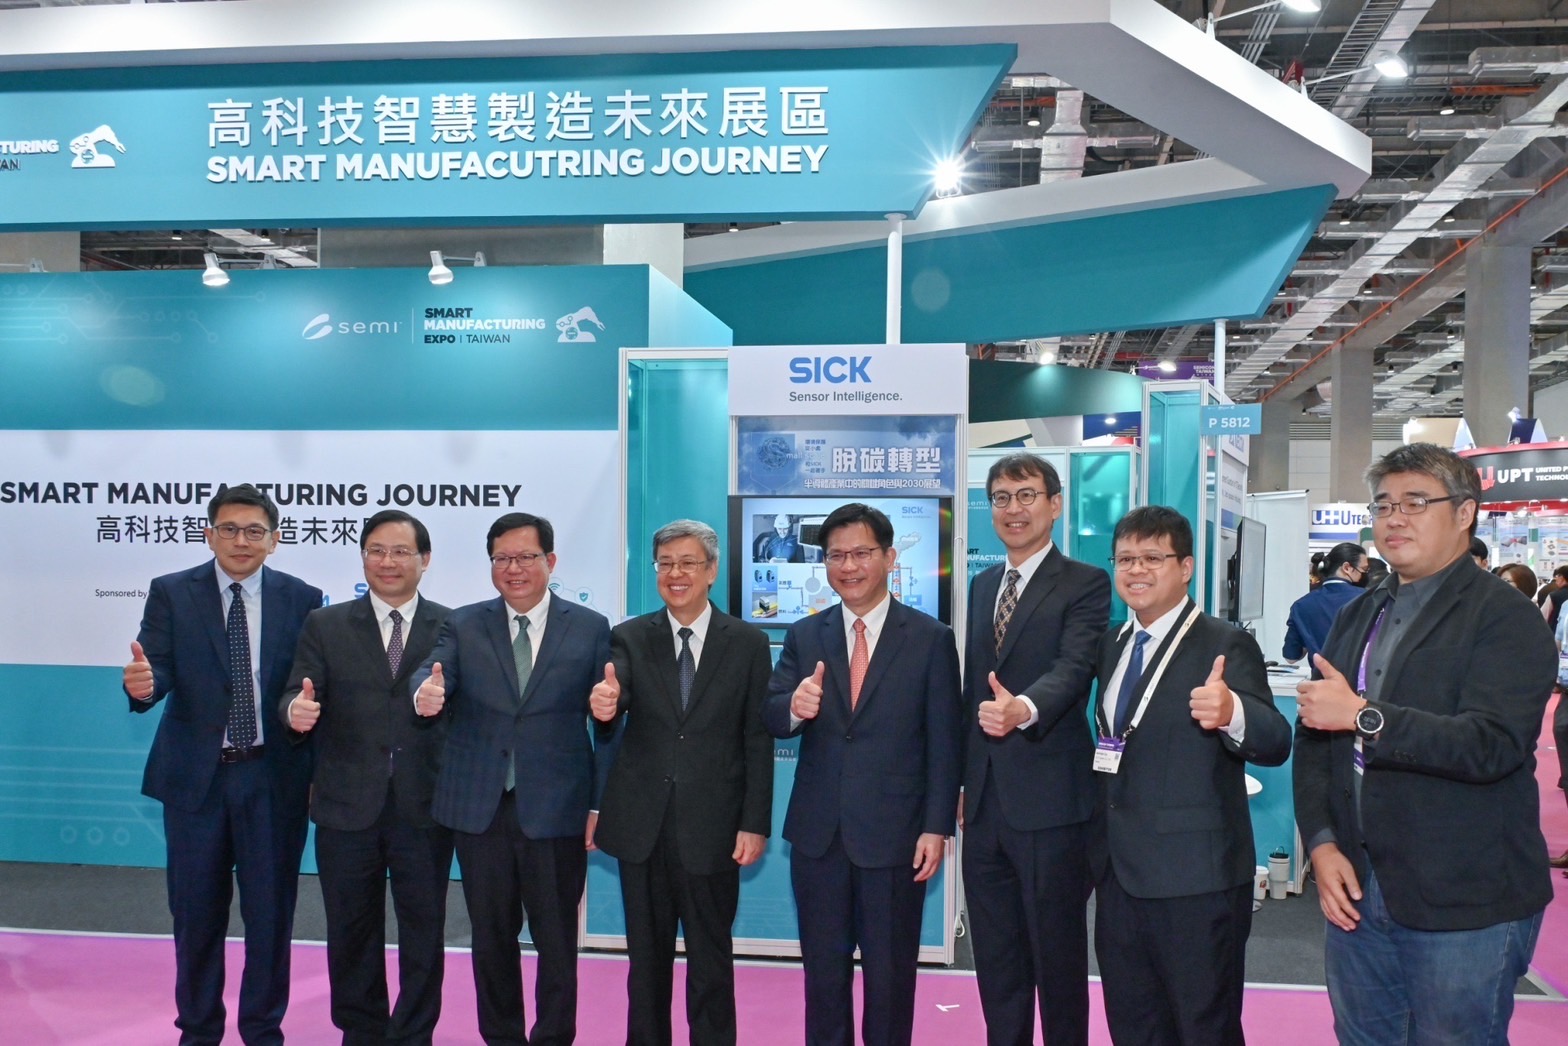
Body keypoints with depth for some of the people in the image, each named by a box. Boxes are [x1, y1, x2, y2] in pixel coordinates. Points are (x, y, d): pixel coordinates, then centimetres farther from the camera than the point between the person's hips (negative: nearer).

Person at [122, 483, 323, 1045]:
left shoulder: (302, 599, -1)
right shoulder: (171, 593, 0)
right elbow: (159, 671, -10)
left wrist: (320, 771, -6)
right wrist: (142, 684, -33)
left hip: (274, 778, 0)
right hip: (195, 777, 0)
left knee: (271, 911, 9)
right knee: (196, 913, 12)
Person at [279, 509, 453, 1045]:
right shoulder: (325, 626, 5)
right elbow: (298, 697, -5)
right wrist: (295, 711, -26)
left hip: (425, 808, -1)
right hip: (347, 806, 1)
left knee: (423, 934, 8)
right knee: (351, 935, 15)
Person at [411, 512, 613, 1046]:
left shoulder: (591, 629, 1)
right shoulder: (463, 625, 6)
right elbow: (432, 674, -12)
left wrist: (601, 805, -4)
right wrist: (425, 693, -37)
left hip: (556, 810, -2)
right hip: (480, 808, 2)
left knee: (557, 940, 7)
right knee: (491, 937, 15)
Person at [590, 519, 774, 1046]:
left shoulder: (748, 642, -1)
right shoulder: (630, 637, 2)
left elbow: (758, 741, -2)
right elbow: (614, 696, -17)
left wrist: (755, 824, -6)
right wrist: (605, 705, -41)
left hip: (711, 826, -1)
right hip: (642, 824, 2)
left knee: (711, 958, 9)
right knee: (646, 956, 14)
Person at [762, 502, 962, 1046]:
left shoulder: (931, 639, -3)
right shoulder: (804, 636, 5)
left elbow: (943, 744, -4)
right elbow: (770, 719, -3)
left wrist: (936, 827, -8)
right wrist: (794, 706, -25)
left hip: (894, 836, -3)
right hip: (818, 834, 3)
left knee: (890, 975, 10)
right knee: (823, 971, 15)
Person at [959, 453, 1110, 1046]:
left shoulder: (1085, 584, -6)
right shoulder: (983, 585, 14)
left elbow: (1074, 668, -22)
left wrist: (1024, 708, -42)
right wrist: (964, 780, 15)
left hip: (1050, 798, -6)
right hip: (985, 800, 6)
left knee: (1059, 954, 6)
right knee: (995, 958, 15)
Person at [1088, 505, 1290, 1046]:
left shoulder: (1226, 645, -11)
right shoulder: (1112, 643, 11)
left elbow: (1276, 744, -22)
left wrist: (1231, 712, -43)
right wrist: (1097, 848, 13)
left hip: (1196, 880, -7)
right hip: (1120, 875, 7)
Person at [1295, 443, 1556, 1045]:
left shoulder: (1506, 617, -8)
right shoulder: (1358, 617, 13)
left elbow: (1494, 744, -23)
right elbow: (1314, 736, 10)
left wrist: (1364, 716, -22)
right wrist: (1322, 843, -2)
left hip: (1462, 905, -6)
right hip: (1356, 888, 6)